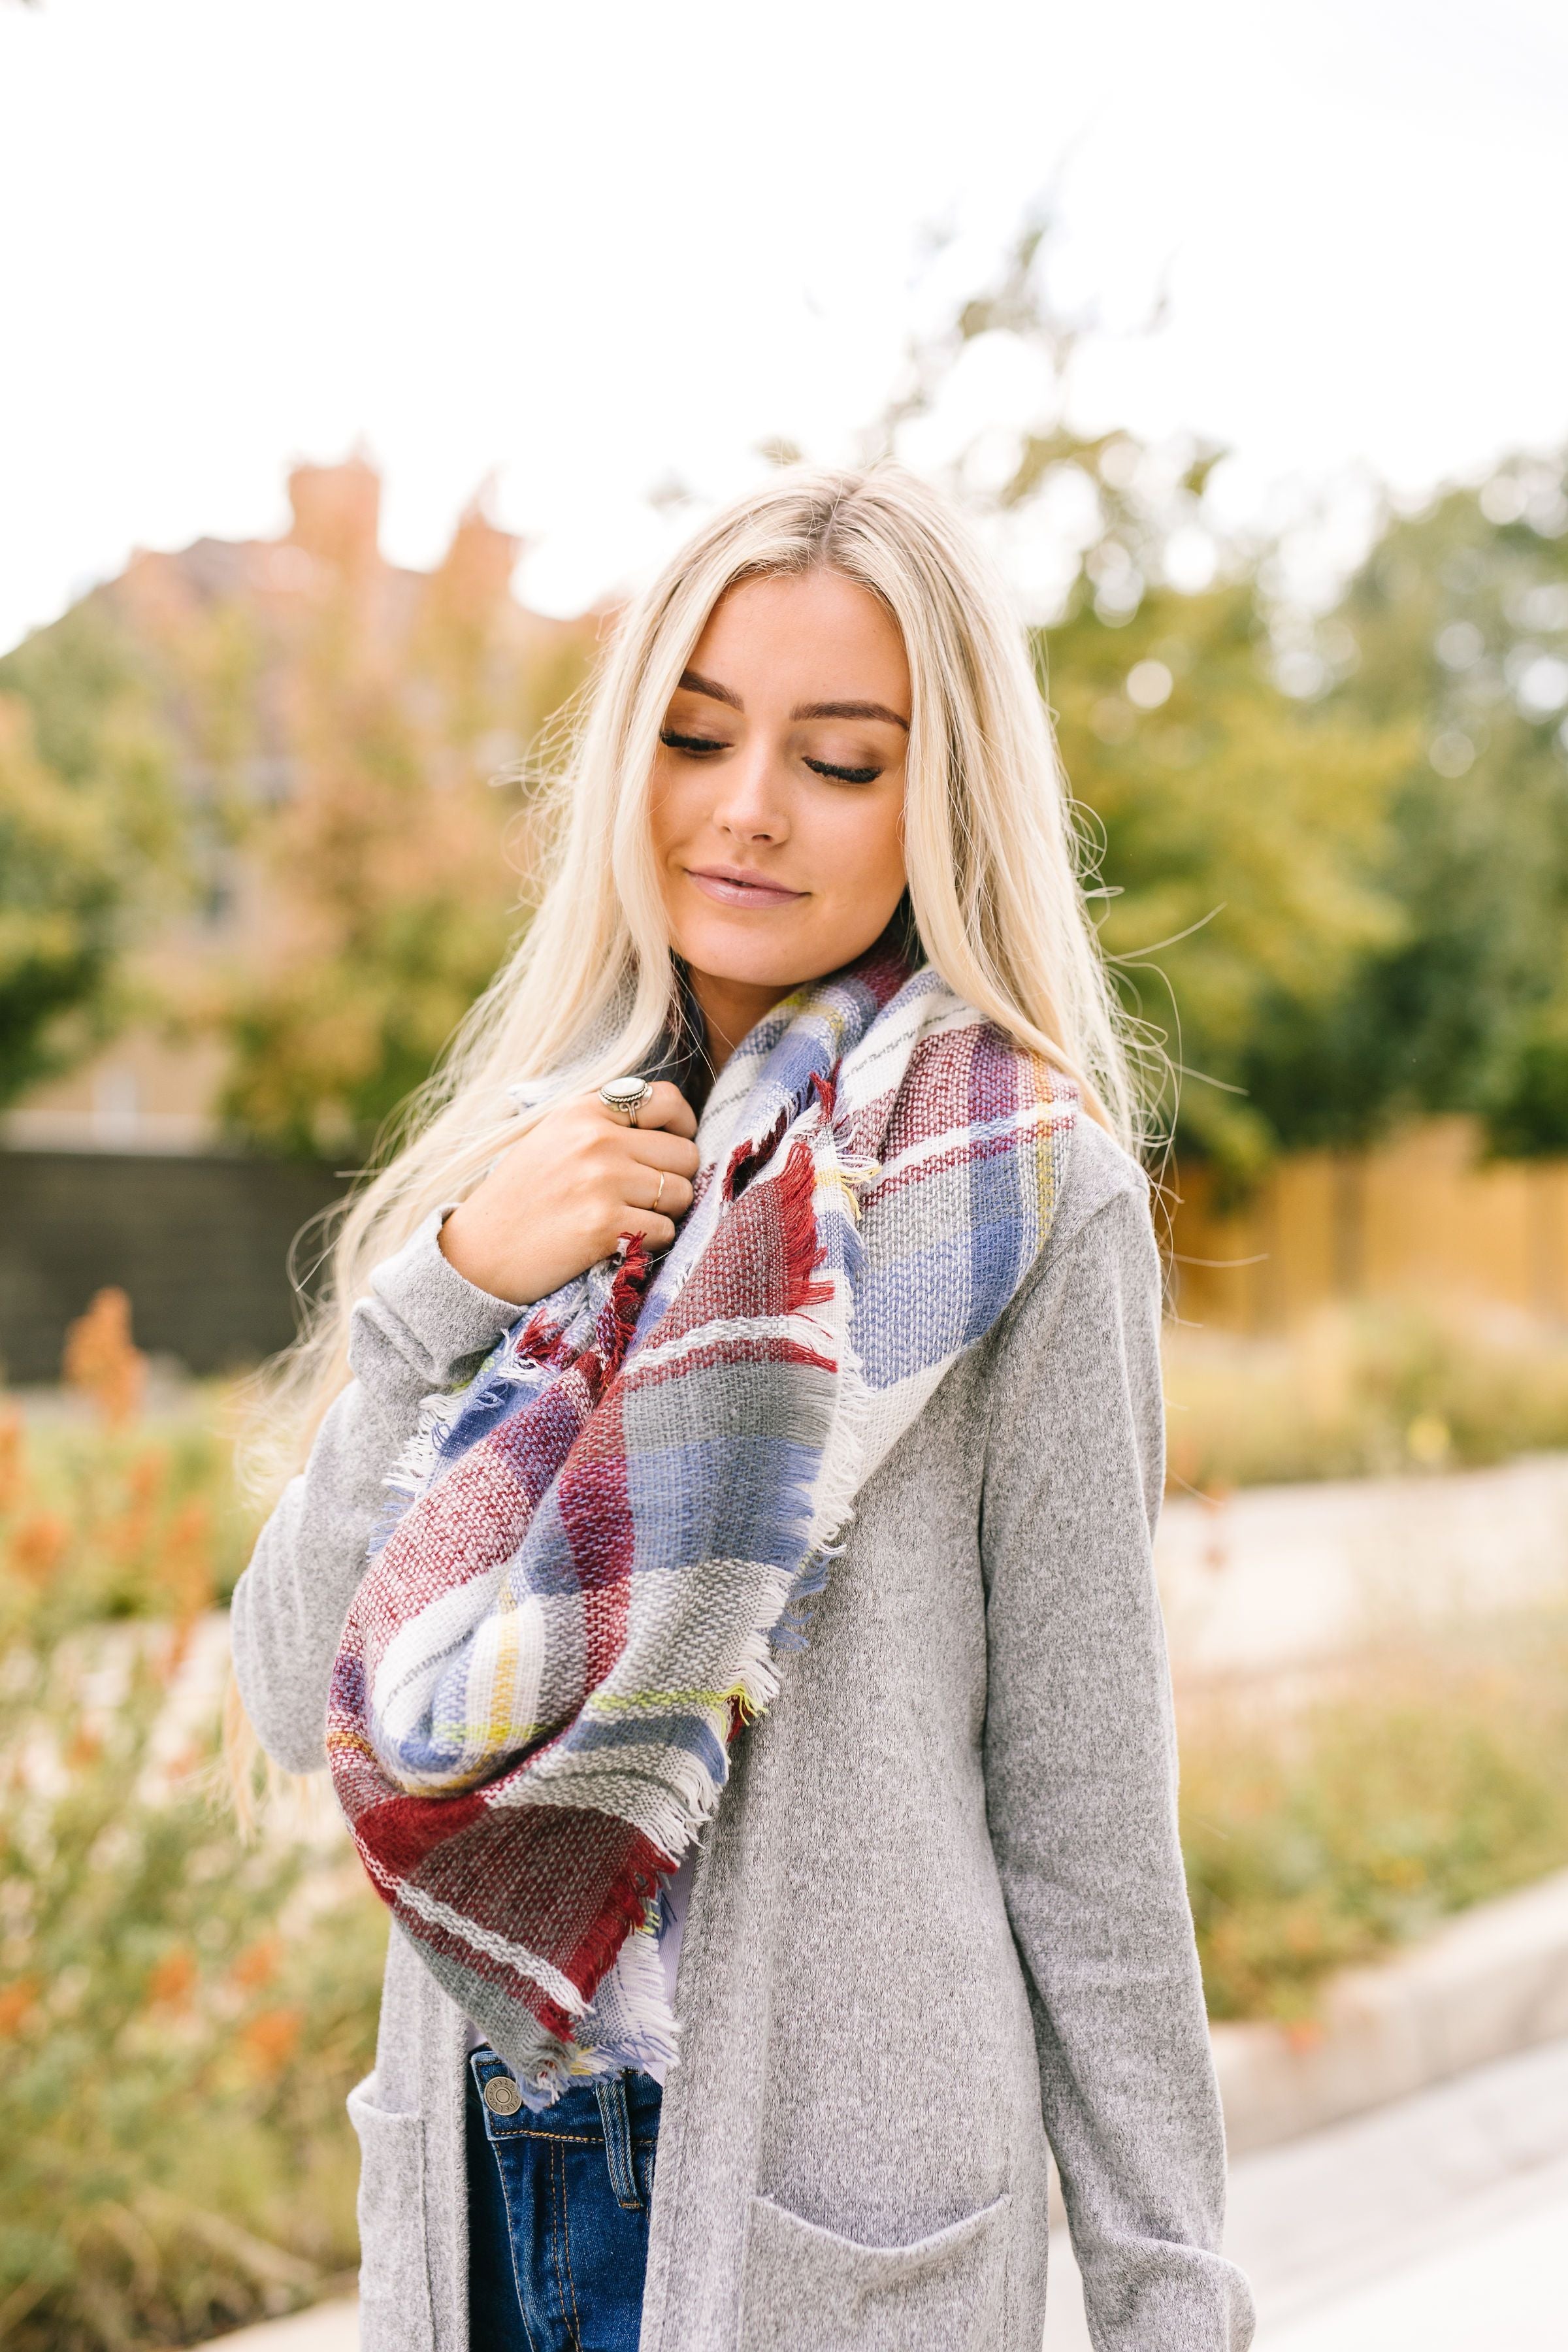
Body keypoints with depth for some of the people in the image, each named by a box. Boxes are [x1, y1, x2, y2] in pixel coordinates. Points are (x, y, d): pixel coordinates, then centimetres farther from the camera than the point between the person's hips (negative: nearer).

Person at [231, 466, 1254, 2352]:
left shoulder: (1015, 1194, -9)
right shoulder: (532, 1153, 4)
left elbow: (1080, 1798, -7)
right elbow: (299, 1698, -3)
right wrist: (454, 1286, -15)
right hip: (480, 2169, 5)